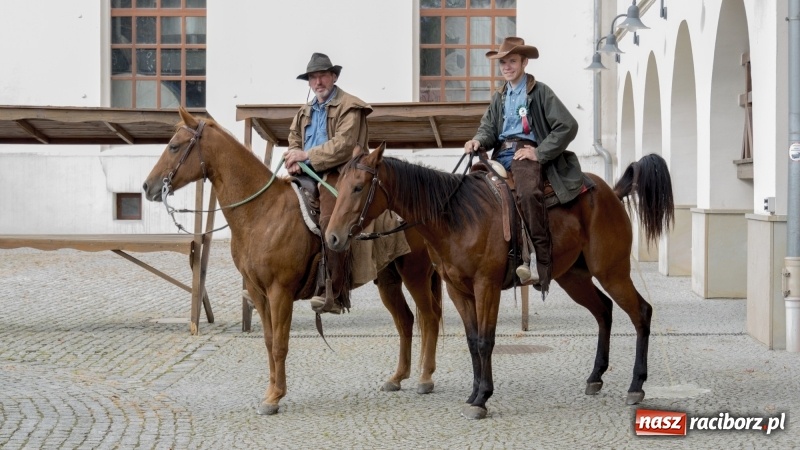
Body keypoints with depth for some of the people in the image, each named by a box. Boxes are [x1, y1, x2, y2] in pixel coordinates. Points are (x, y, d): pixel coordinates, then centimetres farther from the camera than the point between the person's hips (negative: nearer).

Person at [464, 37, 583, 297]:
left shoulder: (540, 92, 3)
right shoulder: (499, 97, 23)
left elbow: (567, 126, -6)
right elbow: (489, 128, 17)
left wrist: (539, 152, -13)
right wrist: (478, 141, -8)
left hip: (527, 152, -7)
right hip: (501, 154, 7)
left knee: (528, 193, -35)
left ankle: (538, 262, -36)